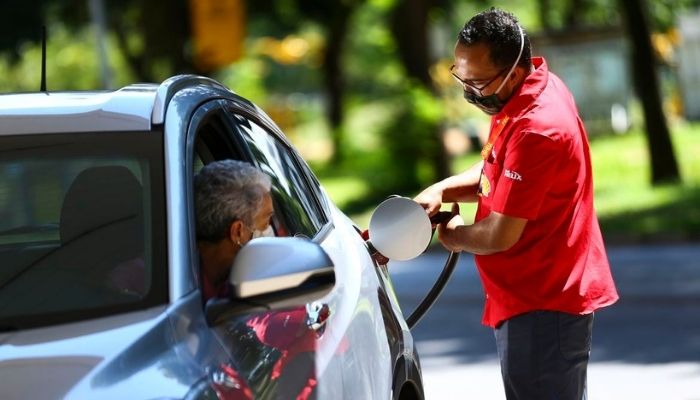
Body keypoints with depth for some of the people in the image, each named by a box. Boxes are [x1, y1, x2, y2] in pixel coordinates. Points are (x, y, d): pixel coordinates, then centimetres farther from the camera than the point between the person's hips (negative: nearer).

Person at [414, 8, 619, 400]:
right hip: (546, 297, 11)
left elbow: (499, 237, -23)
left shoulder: (536, 131, -27)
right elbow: (497, 172, 19)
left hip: (543, 308, -11)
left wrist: (453, 235, -1)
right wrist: (442, 191, 0)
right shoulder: (537, 85, 5)